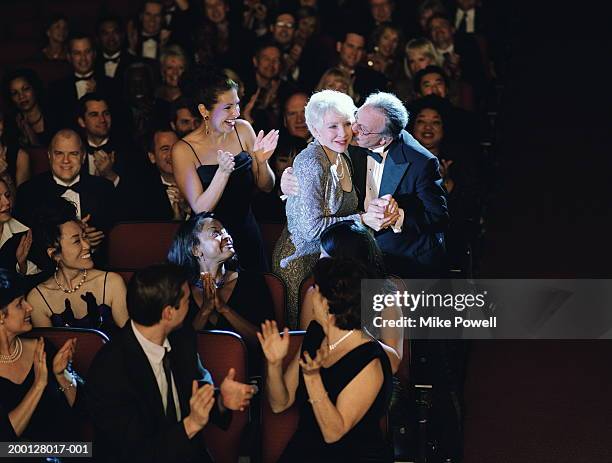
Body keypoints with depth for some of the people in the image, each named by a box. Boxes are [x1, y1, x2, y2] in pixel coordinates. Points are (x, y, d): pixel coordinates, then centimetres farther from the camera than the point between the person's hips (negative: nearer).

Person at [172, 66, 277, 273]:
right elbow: (200, 209, -18)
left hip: (248, 236, 4)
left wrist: (261, 161, -17)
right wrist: (223, 171, -31)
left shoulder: (243, 130, -3)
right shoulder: (183, 150, -15)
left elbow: (266, 186, 4)